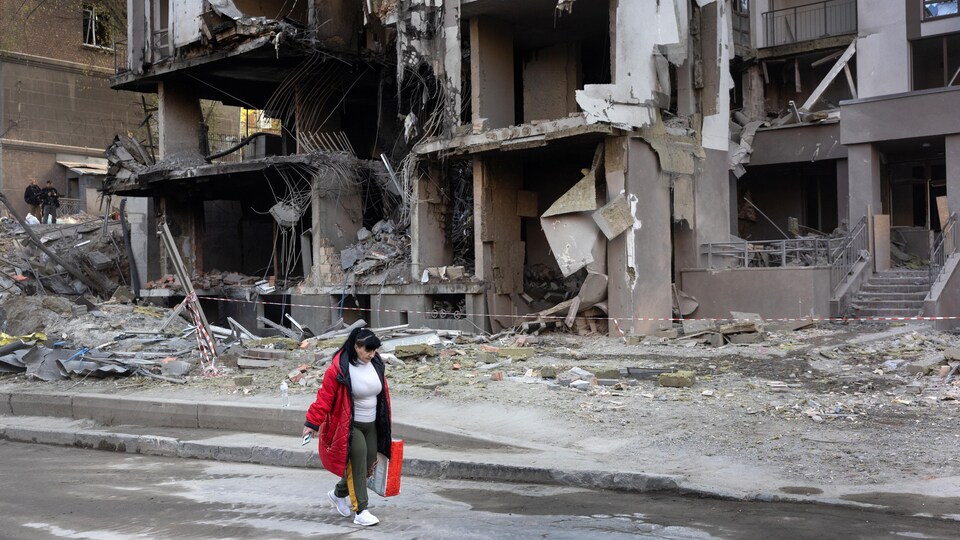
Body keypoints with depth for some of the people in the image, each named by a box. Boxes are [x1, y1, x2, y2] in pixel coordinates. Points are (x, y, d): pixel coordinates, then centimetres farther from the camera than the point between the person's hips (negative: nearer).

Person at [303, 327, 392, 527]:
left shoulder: (376, 364, 2)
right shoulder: (339, 368, -19)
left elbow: (383, 395, 13)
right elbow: (325, 397, -16)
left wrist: (385, 425, 19)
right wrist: (313, 422, -16)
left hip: (372, 426, 7)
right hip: (348, 426, -7)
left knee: (368, 465, 8)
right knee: (357, 466, -12)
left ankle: (338, 494, 33)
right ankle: (361, 511, -2)